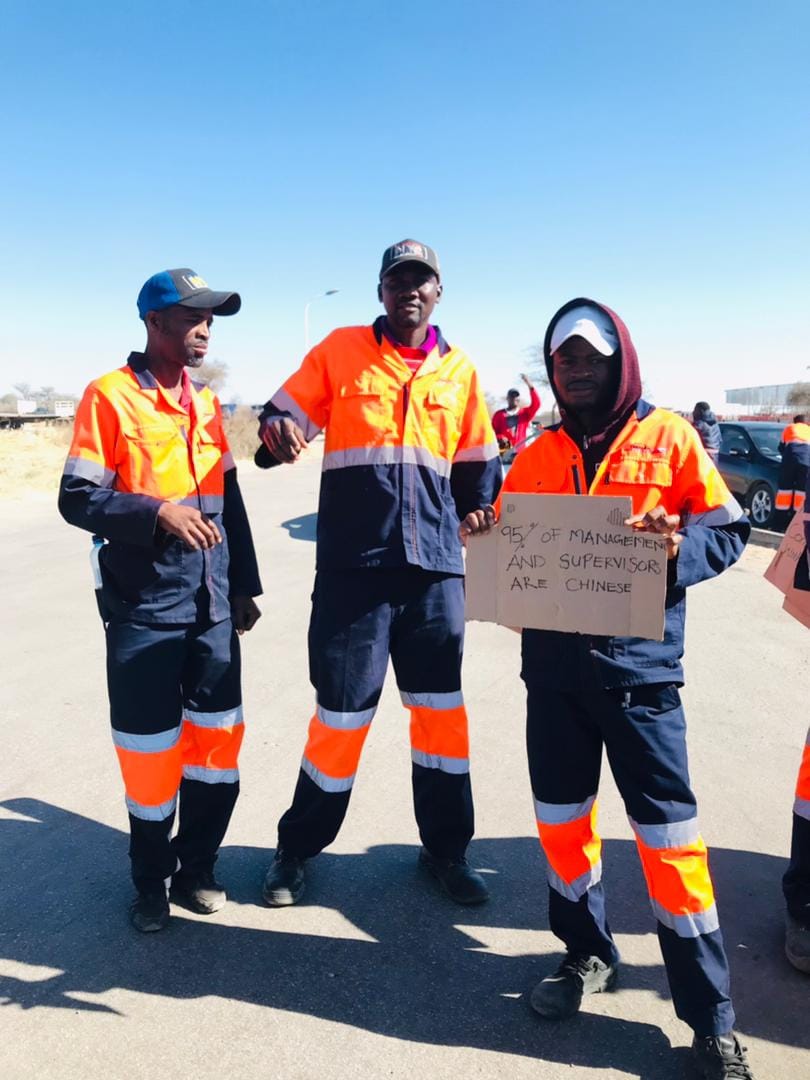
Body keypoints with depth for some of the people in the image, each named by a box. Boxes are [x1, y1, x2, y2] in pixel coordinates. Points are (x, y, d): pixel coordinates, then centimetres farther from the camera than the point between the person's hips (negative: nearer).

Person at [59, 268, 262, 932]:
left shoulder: (207, 404, 13)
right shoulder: (110, 396, -4)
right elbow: (78, 498, -8)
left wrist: (245, 586, 15)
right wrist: (158, 512, -22)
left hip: (213, 607, 5)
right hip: (144, 609, -5)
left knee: (217, 741, 8)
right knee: (150, 750, 4)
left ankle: (196, 870, 29)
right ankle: (151, 884, 27)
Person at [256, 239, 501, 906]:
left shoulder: (459, 370, 13)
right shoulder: (340, 350, 5)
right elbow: (286, 411, 5)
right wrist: (279, 430, -17)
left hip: (436, 566, 3)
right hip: (353, 566, -3)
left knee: (441, 709, 12)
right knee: (342, 712, 3)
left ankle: (446, 850, 31)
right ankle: (298, 849, 27)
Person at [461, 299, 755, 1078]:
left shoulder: (668, 437, 1)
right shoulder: (537, 456, 11)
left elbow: (729, 529, 0)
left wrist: (678, 549, -20)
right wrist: (485, 534, -8)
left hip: (637, 664, -3)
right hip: (552, 662, 4)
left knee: (668, 833, 1)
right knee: (560, 816, 13)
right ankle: (587, 954, 36)